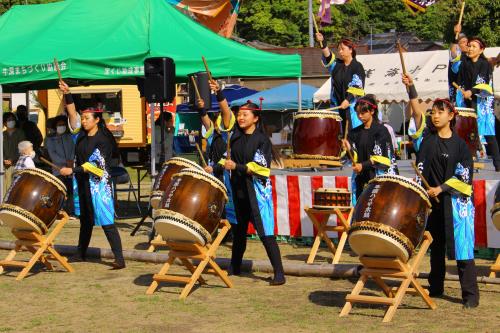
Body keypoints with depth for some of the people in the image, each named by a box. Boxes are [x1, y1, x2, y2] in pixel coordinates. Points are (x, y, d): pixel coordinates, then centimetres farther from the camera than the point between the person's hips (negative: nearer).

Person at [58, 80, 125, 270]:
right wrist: (67, 94, -8)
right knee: (85, 219, 18)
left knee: (106, 221, -11)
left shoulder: (102, 140, -13)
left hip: (99, 184, -8)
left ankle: (119, 259, -13)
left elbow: (93, 164, -19)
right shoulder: (82, 134, 7)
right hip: (83, 183, 8)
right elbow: (72, 114, 3)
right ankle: (81, 253, 30)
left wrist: (72, 171, -21)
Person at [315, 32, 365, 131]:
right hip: (337, 104, 4)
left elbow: (356, 86, -10)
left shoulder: (357, 66, -1)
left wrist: (348, 100, -22)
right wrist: (322, 43, -23)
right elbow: (328, 57, -7)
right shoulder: (337, 64, 12)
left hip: (353, 104, -4)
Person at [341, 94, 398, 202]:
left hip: (379, 177, -5)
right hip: (361, 178, 5)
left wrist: (363, 165, -18)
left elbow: (381, 158, -8)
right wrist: (349, 150, -10)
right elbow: (355, 157, 10)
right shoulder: (355, 133, 13)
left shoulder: (381, 130, -2)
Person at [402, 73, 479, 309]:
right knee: (435, 246, 14)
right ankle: (435, 287, 27)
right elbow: (417, 112, -9)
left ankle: (470, 295, -4)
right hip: (431, 200, 4)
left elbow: (463, 177, -5)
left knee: (461, 247, -6)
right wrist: (411, 89, -20)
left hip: (455, 201, -4)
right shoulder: (428, 135, 5)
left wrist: (441, 189, -13)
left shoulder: (459, 145, -3)